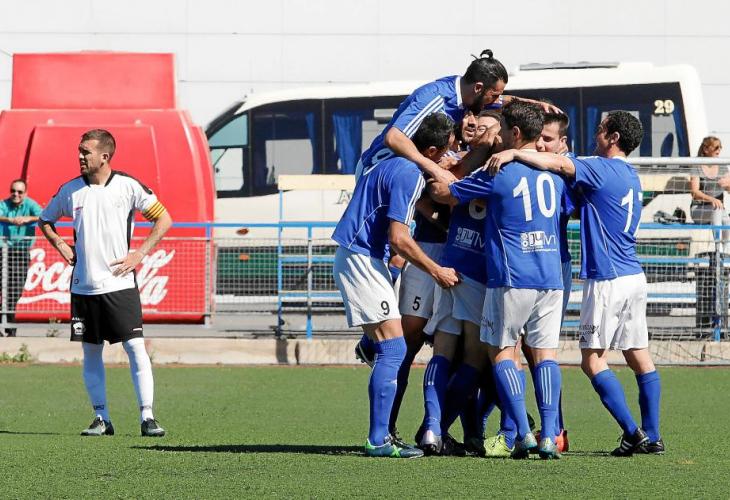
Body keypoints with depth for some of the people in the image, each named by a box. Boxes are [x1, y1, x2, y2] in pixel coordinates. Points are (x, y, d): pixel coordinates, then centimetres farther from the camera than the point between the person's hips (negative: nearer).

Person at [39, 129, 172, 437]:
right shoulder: (70, 190, 6)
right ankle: (101, 419, 12)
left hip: (119, 283, -4)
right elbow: (45, 220, 23)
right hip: (83, 285, 4)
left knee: (136, 348, -9)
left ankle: (147, 417, -6)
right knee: (91, 353, 6)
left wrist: (140, 254, -5)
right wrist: (60, 245, 5)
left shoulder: (127, 186, -3)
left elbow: (164, 219, 2)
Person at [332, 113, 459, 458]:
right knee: (393, 349, -11)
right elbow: (399, 238, -19)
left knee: (387, 349, 16)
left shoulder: (390, 163, 14)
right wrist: (436, 272, -8)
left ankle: (380, 435, 19)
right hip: (362, 259, -11)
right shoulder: (409, 175, -17)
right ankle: (378, 441, -14)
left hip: (353, 258, 11)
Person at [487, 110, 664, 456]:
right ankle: (652, 436, 9)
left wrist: (514, 153, -25)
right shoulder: (630, 176, 16)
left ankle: (633, 433, -11)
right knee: (639, 356, 10)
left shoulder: (602, 169, -11)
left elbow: (559, 164, -24)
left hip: (607, 281, -9)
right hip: (634, 276, 9)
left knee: (593, 359, -5)